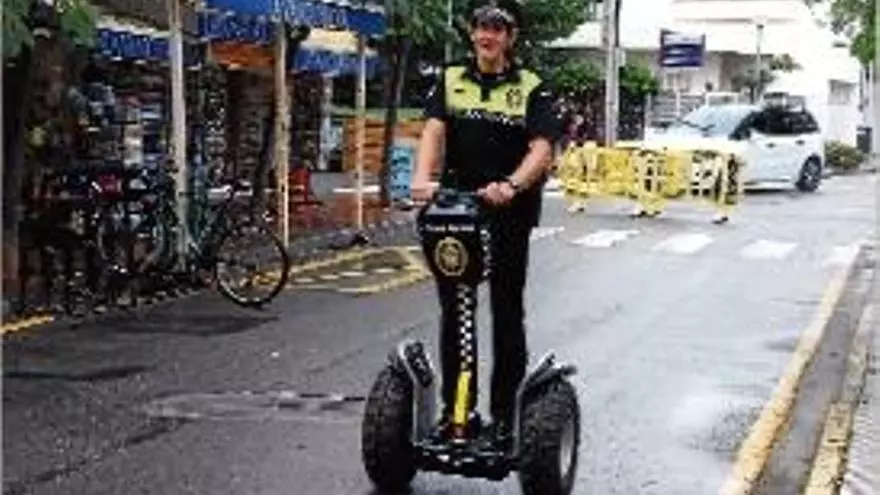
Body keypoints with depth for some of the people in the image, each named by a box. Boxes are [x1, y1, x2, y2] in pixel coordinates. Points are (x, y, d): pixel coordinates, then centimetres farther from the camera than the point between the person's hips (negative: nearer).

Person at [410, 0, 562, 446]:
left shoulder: (532, 89, 2)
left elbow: (542, 149, -12)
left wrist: (512, 185, -31)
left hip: (509, 215, -2)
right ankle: (454, 409, 18)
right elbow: (433, 131, -7)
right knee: (453, 312, 8)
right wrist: (422, 179, -26)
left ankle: (504, 417, 12)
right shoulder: (450, 81, 9)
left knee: (507, 315, 4)